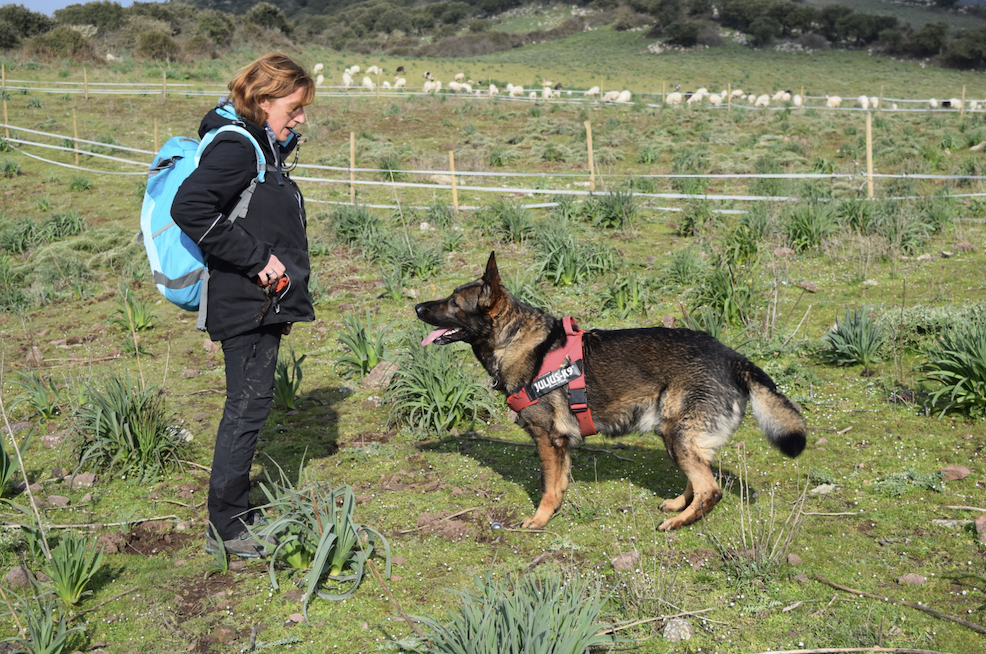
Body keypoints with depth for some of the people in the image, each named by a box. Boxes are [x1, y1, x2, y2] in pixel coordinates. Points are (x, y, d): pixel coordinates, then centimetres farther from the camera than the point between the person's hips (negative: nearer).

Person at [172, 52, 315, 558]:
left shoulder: (262, 147, 17)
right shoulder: (236, 147, -15)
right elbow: (189, 209, -28)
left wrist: (282, 303, 21)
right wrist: (256, 258, -23)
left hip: (263, 303, 10)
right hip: (244, 304, -10)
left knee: (250, 406, 14)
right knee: (247, 406, -4)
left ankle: (237, 514, 25)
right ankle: (224, 526, 7)